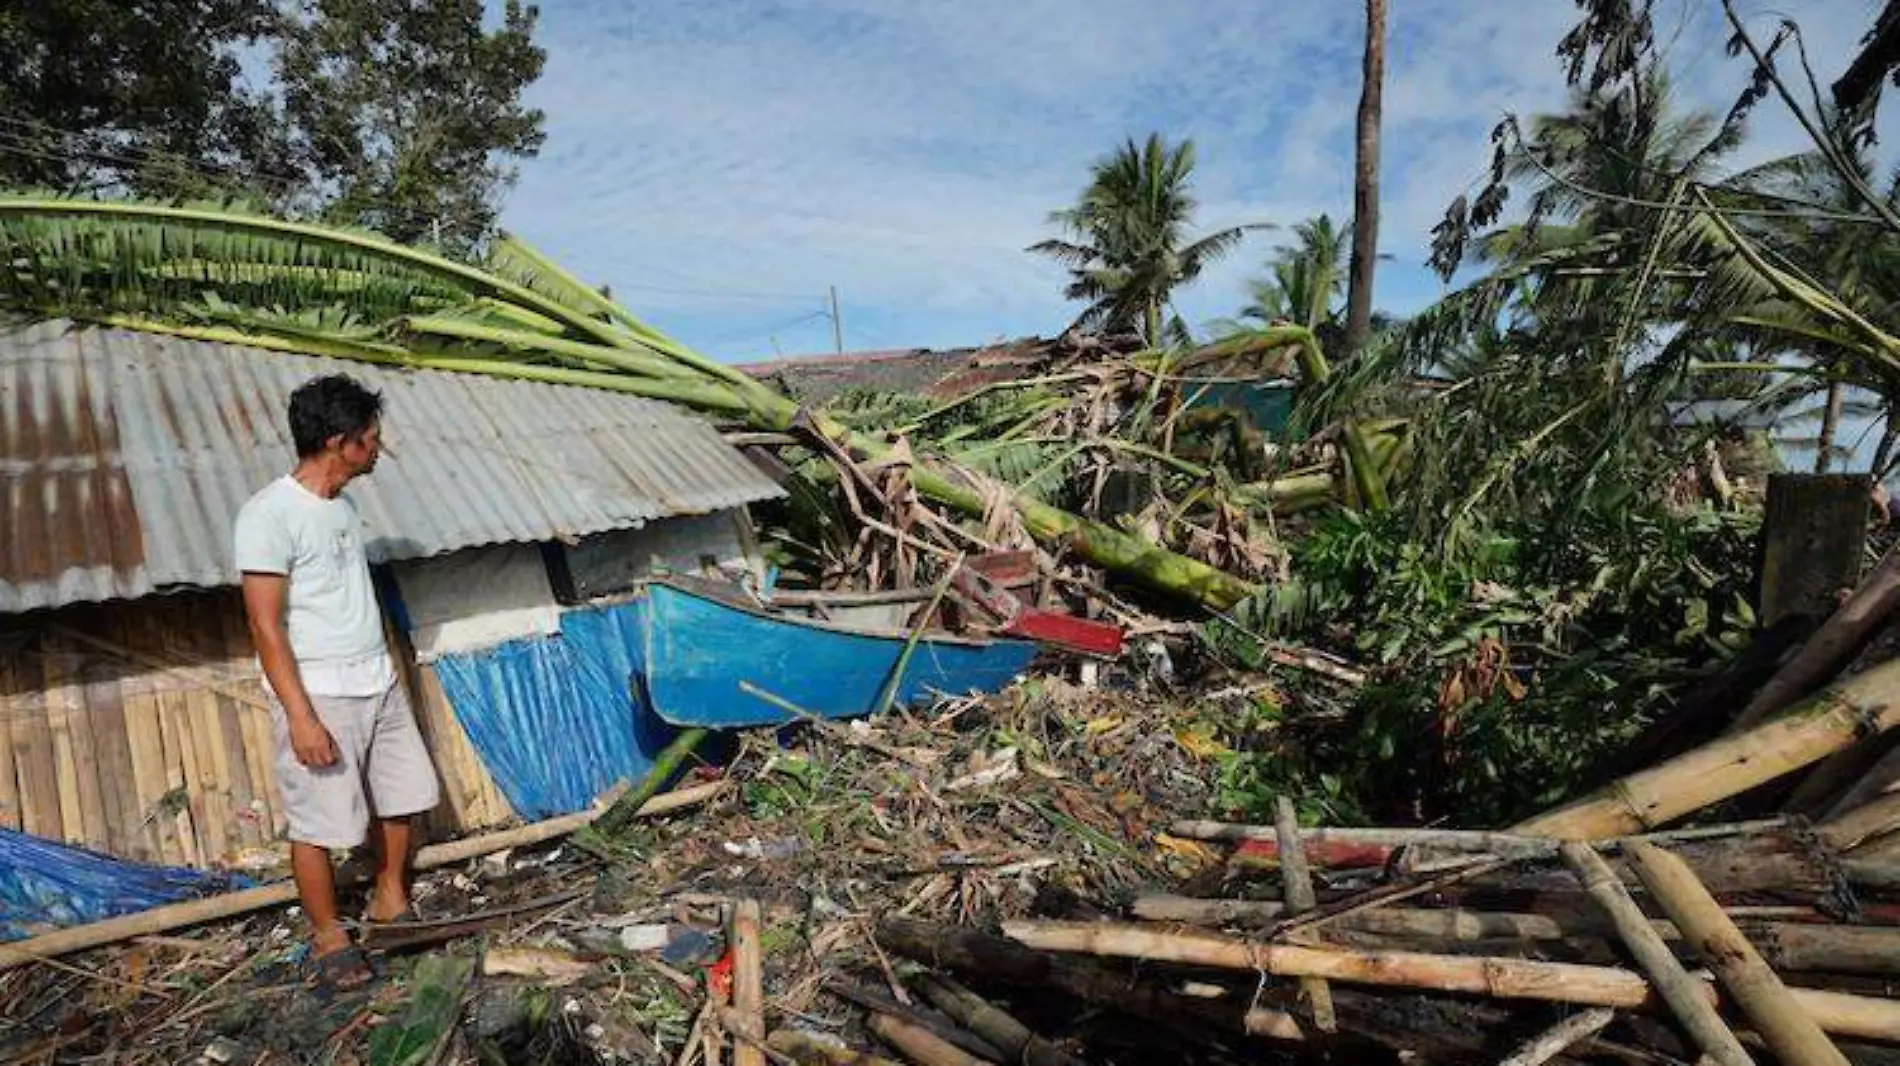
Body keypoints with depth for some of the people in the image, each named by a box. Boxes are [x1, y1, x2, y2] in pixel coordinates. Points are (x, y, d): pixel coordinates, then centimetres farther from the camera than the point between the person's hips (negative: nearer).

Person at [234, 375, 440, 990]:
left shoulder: (342, 504, 8)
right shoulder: (270, 514, -17)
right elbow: (266, 626, -18)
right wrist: (301, 716, -20)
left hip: (378, 685, 8)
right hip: (319, 696, -8)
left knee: (399, 797, 15)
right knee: (318, 823, 5)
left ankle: (390, 903, 34)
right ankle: (329, 938, 23)